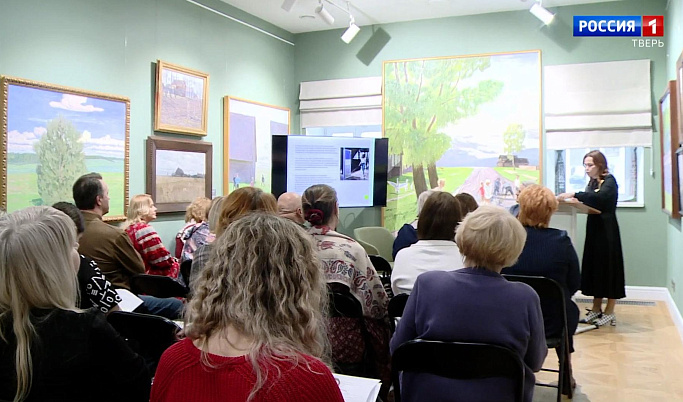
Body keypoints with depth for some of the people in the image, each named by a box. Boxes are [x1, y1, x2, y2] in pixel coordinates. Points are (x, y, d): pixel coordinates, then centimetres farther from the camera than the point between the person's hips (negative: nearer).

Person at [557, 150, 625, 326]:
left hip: (607, 230, -8)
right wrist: (576, 198, -10)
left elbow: (600, 197, -29)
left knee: (608, 266, -2)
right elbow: (590, 201, 9)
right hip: (594, 228, 8)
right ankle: (596, 309, 17)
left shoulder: (609, 181, -10)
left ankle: (609, 312, 7)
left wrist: (574, 195, -37)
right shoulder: (593, 182, 14)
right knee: (595, 266, 9)